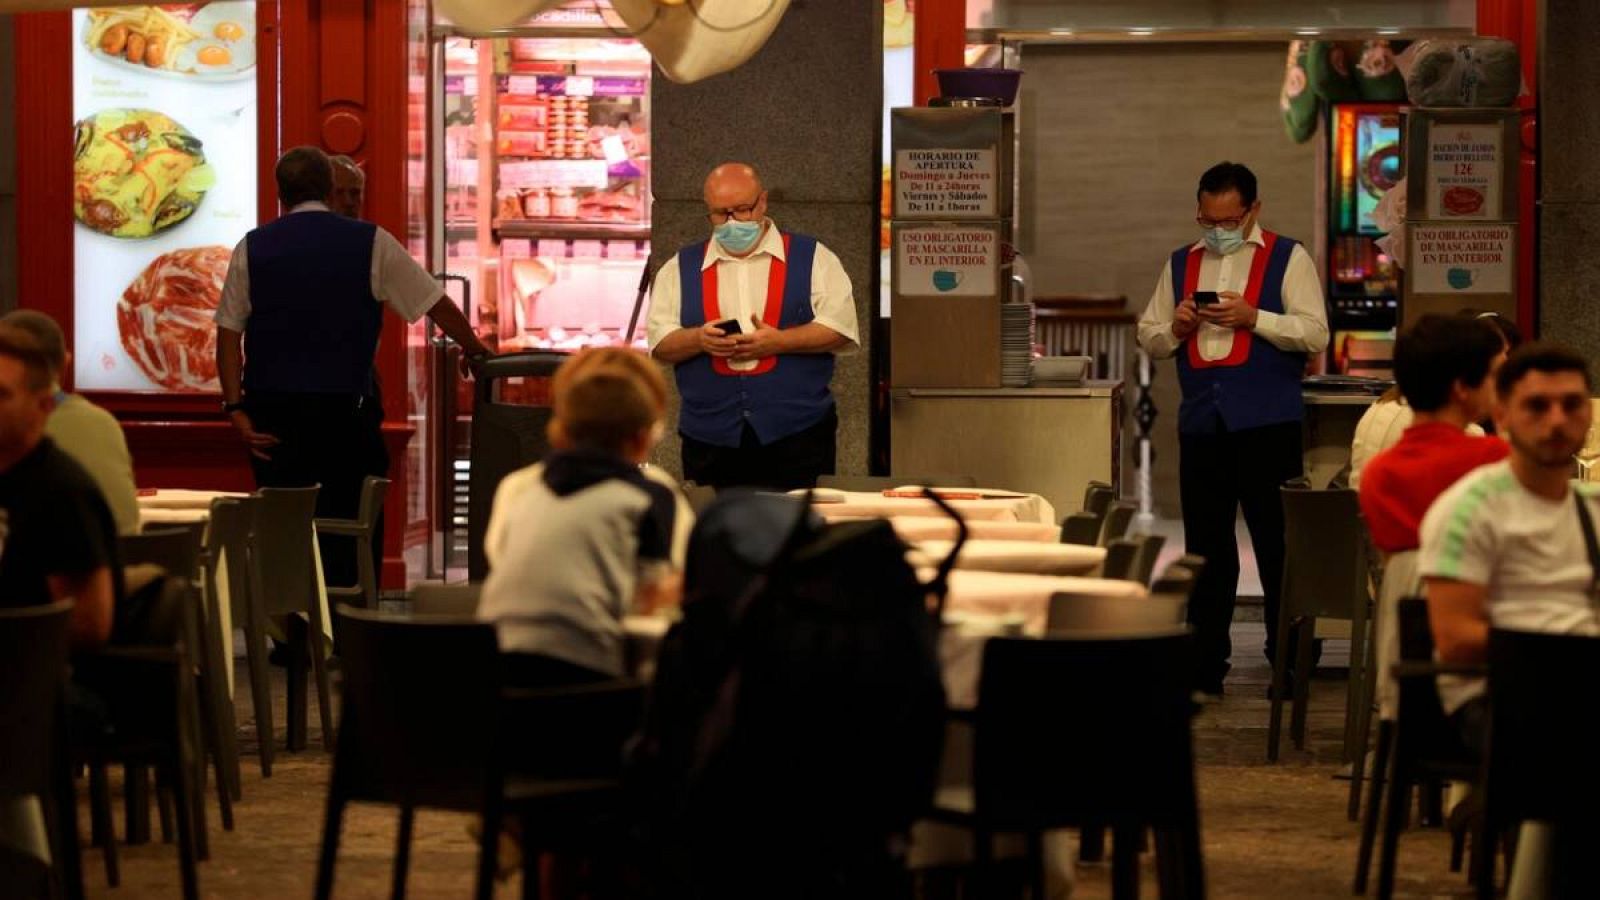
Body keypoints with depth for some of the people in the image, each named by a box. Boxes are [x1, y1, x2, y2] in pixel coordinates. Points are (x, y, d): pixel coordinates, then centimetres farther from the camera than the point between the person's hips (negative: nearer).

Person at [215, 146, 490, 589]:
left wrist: (236, 408, 0)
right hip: (344, 412, -2)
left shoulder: (252, 248, 4)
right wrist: (474, 348, 22)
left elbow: (229, 332, 0)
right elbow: (437, 304, 6)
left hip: (272, 412, 2)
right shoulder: (371, 242, 0)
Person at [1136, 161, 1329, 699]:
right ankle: (1205, 668, 13)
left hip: (1266, 425, -4)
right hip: (1201, 425, 5)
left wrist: (1253, 317, -17)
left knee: (1277, 543, -2)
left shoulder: (1287, 259, 2)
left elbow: (1314, 334, -7)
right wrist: (1176, 327, -4)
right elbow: (1149, 338, 18)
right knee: (1206, 546, 7)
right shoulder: (1181, 264, 17)